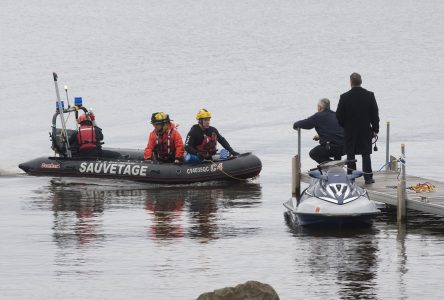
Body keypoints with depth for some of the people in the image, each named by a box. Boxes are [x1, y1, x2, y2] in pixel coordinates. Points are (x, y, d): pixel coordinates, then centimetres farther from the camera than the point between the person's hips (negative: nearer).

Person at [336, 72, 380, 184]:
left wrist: (342, 127, 11)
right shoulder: (369, 96, -5)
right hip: (366, 131, 1)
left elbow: (339, 116, -5)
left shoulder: (345, 97, -10)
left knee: (350, 154, 7)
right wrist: (375, 129, 8)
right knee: (366, 154, 7)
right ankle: (368, 177, 5)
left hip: (350, 131, -1)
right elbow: (375, 114, 0)